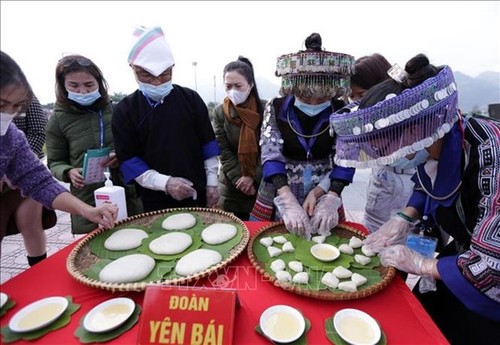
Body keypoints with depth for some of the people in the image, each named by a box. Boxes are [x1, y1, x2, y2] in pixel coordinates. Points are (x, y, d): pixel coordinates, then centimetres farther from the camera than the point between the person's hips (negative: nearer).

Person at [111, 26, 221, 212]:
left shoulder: (190, 98, 1)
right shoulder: (125, 110, -2)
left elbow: (208, 145, 4)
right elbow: (129, 161, -5)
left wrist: (211, 183, 1)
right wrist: (165, 182, -18)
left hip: (197, 194, 1)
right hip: (156, 201, -1)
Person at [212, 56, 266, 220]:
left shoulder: (265, 109, -7)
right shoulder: (220, 112, -2)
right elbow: (224, 152, -4)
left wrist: (254, 177, -15)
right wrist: (240, 179, -13)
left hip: (263, 183, -1)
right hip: (232, 186, 1)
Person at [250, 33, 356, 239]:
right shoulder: (276, 108, -12)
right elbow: (271, 158, -19)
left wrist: (330, 200, -26)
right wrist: (289, 203, -32)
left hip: (323, 199, 1)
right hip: (276, 202, 0)